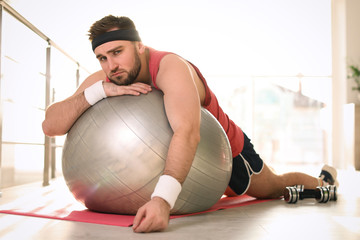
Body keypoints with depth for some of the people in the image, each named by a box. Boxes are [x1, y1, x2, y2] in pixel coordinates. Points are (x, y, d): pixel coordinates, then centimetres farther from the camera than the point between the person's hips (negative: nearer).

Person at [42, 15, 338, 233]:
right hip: (180, 157, 5)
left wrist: (163, 198, -70)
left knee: (273, 187, 21)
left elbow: (188, 133, -56)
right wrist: (99, 90, -44)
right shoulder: (103, 80, -22)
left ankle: (322, 179, 51)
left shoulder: (170, 67, -40)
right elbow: (50, 126, -29)